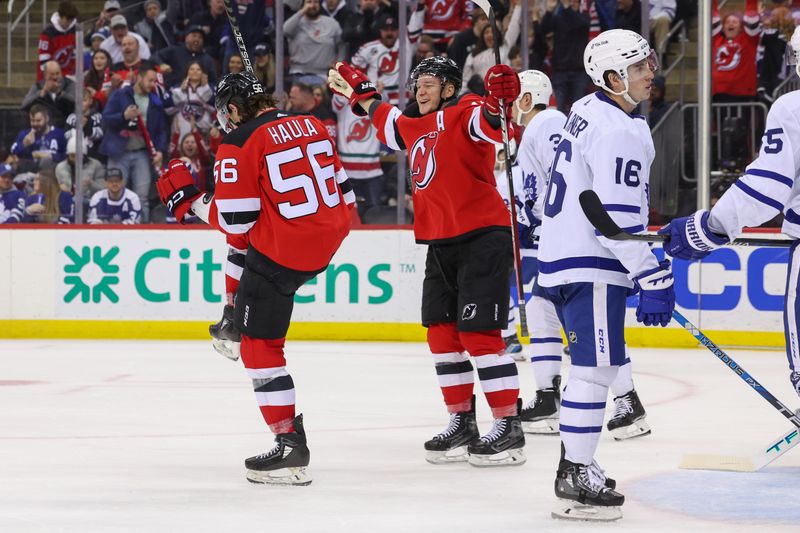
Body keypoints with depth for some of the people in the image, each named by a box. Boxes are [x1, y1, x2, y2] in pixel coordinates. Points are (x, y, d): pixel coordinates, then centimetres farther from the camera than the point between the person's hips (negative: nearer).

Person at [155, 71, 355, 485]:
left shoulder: (239, 144, -12)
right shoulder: (312, 126, 8)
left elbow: (235, 220, -13)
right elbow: (343, 190, 13)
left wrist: (189, 200, 3)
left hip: (282, 252, -8)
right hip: (329, 240, 8)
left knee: (260, 345, 1)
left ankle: (290, 446, -2)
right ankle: (237, 317, 46)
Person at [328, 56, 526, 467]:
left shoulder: (463, 114, -9)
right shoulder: (415, 127, 17)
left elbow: (487, 124, -32)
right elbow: (386, 120, 39)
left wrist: (497, 104, -51)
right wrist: (359, 92, 45)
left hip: (481, 237, -9)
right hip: (440, 243, 9)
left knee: (478, 334, -11)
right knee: (442, 335, 9)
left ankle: (508, 428, -7)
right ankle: (462, 424, 18)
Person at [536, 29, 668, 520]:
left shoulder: (587, 111, 13)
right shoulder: (619, 132, -18)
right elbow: (617, 217, -23)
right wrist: (652, 276, -21)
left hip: (564, 255, 10)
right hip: (590, 265, -10)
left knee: (595, 367, 16)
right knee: (596, 369, -8)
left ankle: (575, 466, 22)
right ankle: (576, 479, -7)